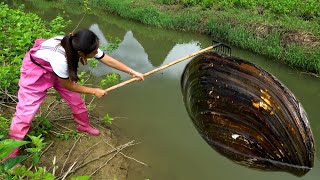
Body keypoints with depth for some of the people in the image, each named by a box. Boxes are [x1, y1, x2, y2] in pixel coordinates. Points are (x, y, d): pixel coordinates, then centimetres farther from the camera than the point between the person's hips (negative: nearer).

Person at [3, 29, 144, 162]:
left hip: (56, 70, 7)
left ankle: (83, 126, 36)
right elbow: (67, 86, -24)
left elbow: (109, 60, -13)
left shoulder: (83, 47, -26)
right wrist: (94, 91, -15)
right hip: (35, 69, -6)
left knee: (75, 99, 9)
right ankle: (10, 154, 11)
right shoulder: (60, 58, -43)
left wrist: (132, 72, -10)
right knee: (26, 110, -4)